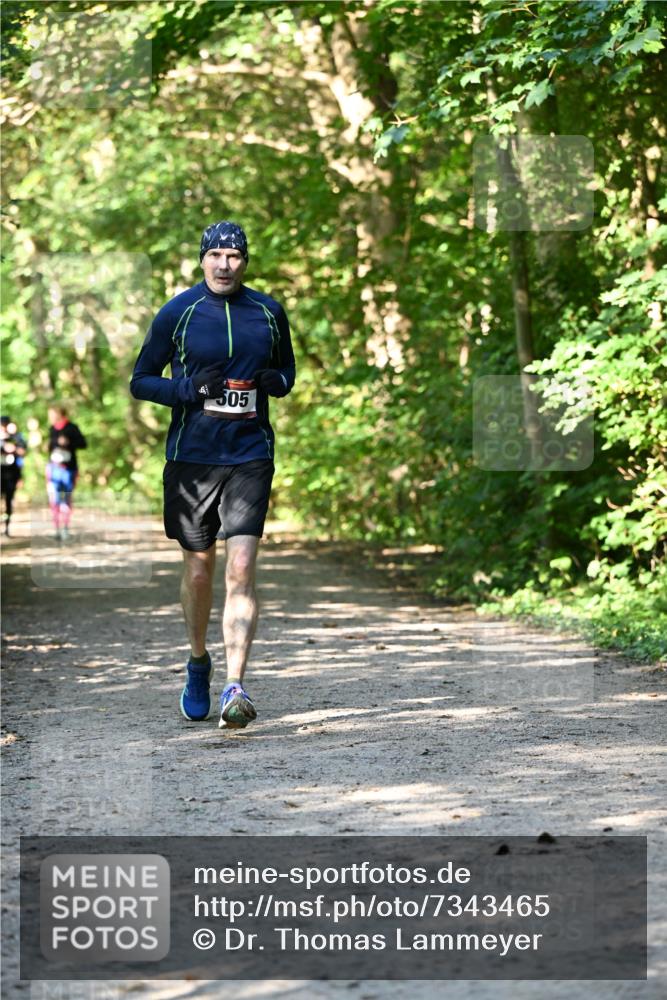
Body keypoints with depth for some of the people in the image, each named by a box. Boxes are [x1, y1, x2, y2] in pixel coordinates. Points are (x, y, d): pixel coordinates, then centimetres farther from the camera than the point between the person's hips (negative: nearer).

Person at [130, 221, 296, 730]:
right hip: (190, 455, 0)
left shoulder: (269, 312, 6)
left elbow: (288, 372, 19)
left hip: (250, 456, 0)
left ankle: (235, 687, -16)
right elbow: (140, 381, 5)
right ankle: (199, 661, 35)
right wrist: (191, 388, -13)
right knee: (199, 569, 10)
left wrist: (271, 380, -5)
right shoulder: (177, 313, 1)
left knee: (241, 568, -13)